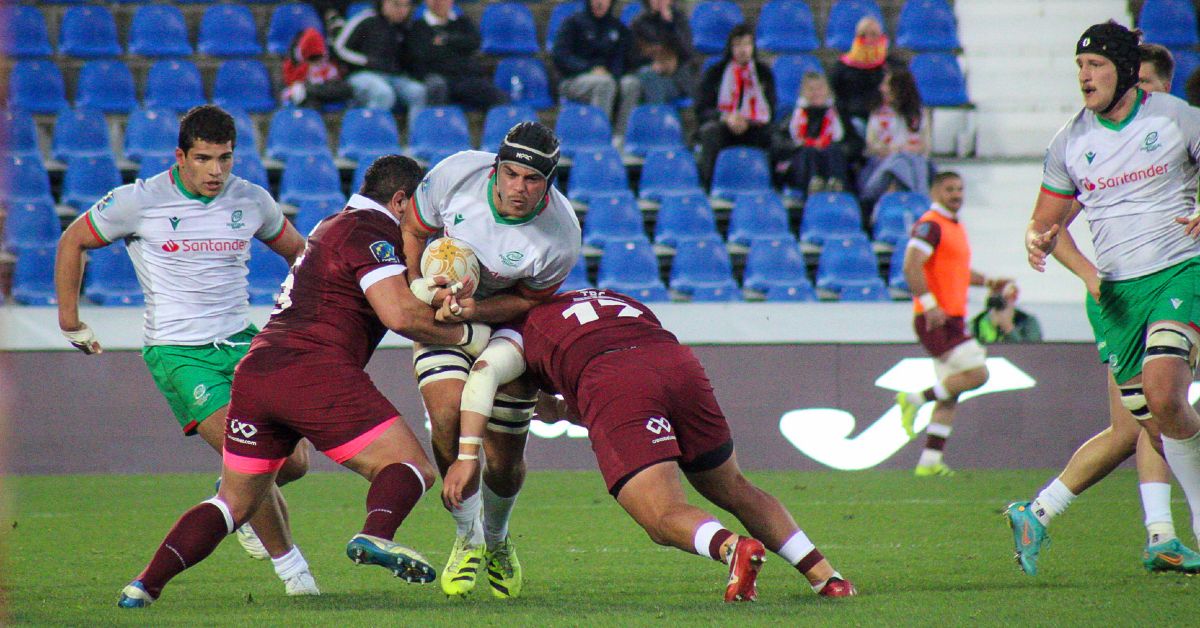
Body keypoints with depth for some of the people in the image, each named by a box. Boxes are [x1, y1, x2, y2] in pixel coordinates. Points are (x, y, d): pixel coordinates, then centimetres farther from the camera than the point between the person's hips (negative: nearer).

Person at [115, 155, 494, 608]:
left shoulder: (334, 226, 28)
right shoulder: (370, 232, -2)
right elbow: (400, 316, -13)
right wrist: (465, 334, 1)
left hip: (255, 370, 8)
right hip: (315, 371, -8)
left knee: (235, 502, 16)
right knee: (412, 468, -6)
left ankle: (146, 583, 3)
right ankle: (375, 534, -36)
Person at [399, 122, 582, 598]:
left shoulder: (560, 240, -30)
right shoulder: (457, 174, -26)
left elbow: (526, 300, -13)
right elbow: (414, 229, -5)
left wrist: (473, 310, -30)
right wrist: (417, 286, -17)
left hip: (507, 323, 0)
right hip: (440, 310, 0)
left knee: (505, 460, 3)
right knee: (448, 414, -24)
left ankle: (496, 540, 38)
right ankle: (468, 538, -2)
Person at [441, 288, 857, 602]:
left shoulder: (525, 328, 30)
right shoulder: (624, 306, 43)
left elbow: (483, 373, 9)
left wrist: (467, 456, 4)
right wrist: (560, 411, 49)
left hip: (612, 387, -5)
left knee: (664, 518, -7)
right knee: (735, 492, 21)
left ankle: (732, 547, -38)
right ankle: (826, 576, 12)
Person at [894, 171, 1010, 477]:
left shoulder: (955, 226, 20)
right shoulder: (930, 225, -11)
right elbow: (911, 266, -21)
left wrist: (988, 281, 21)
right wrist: (929, 304, -29)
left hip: (952, 319, 10)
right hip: (936, 320, -10)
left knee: (951, 392, 7)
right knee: (976, 374, -17)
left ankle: (930, 462, 8)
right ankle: (916, 399, -6)